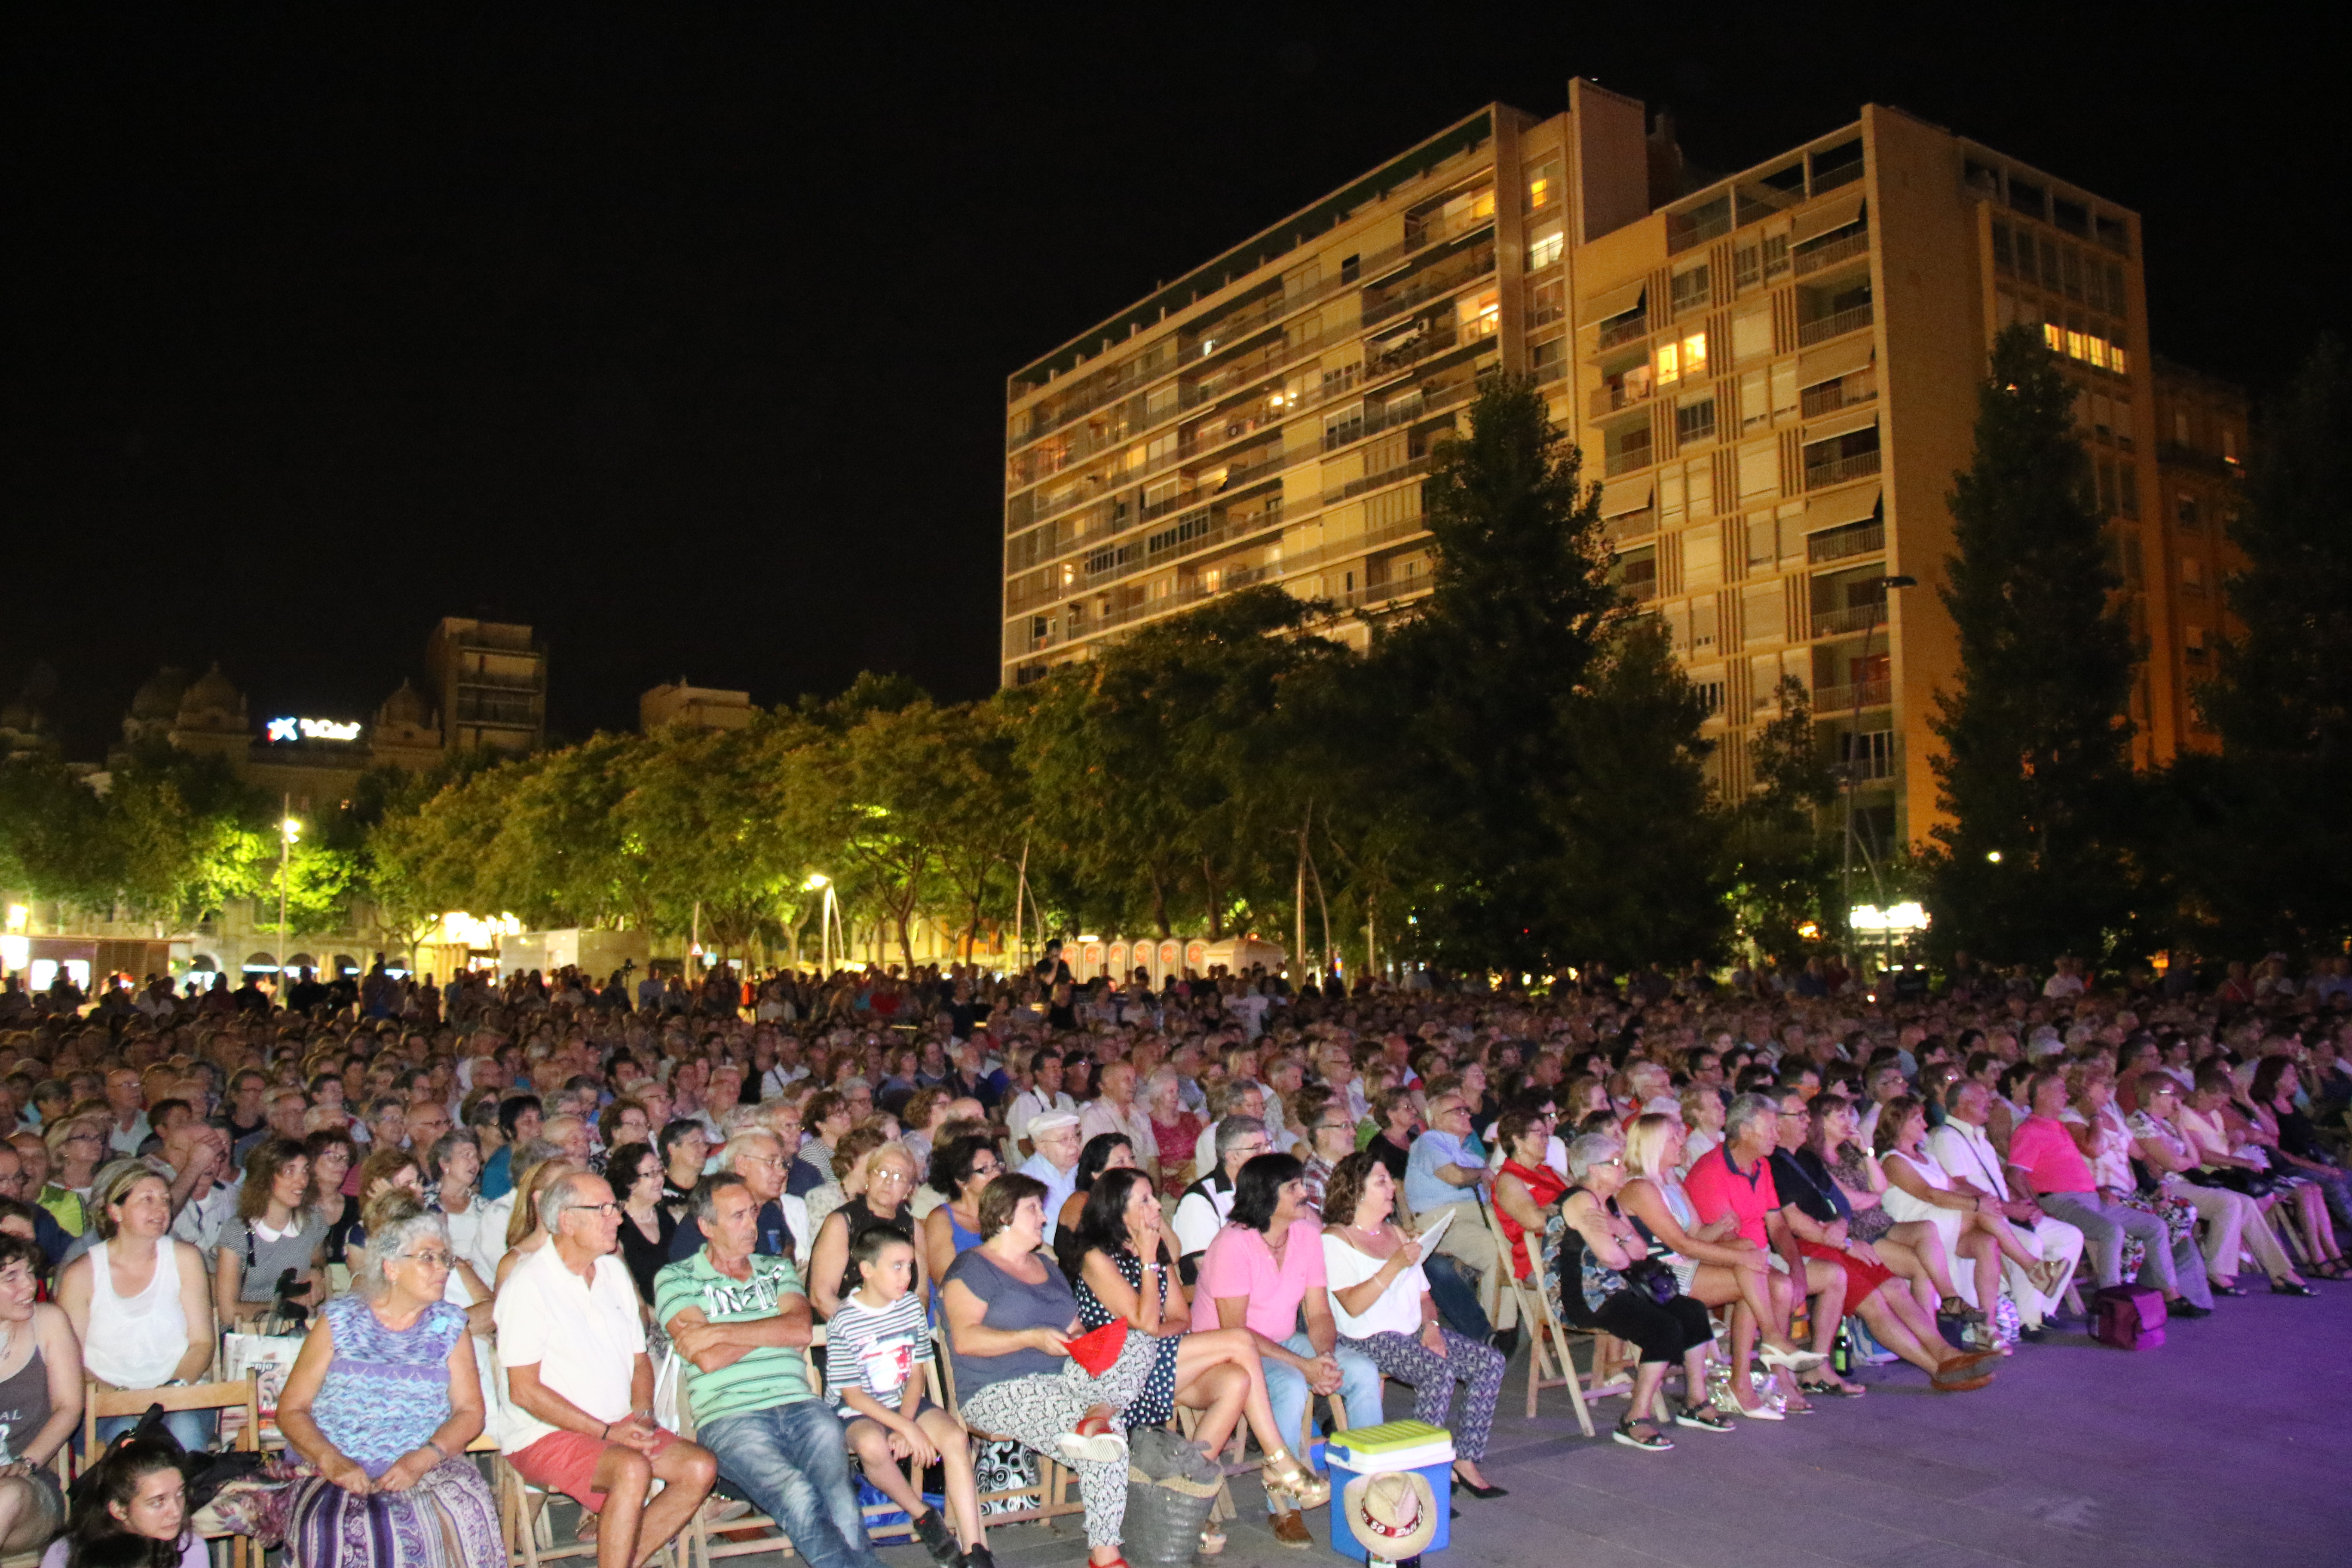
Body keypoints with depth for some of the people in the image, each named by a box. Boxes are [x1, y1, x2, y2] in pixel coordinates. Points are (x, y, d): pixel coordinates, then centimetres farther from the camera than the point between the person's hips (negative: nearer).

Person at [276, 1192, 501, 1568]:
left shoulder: (450, 1325, 11)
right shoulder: (340, 1320, 7)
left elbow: (470, 1411, 5)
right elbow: (291, 1410, 4)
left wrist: (423, 1458, -14)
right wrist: (332, 1461, -13)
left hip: (429, 1470, 1)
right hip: (342, 1476, -1)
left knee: (466, 1514, -30)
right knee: (339, 1530, -33)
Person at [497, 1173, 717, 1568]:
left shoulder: (615, 1272, 12)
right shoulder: (528, 1283, -11)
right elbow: (524, 1391, -14)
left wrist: (642, 1418, -3)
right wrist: (607, 1432, -18)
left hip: (620, 1429, 7)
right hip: (546, 1436, -7)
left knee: (701, 1468, -14)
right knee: (633, 1470, -33)